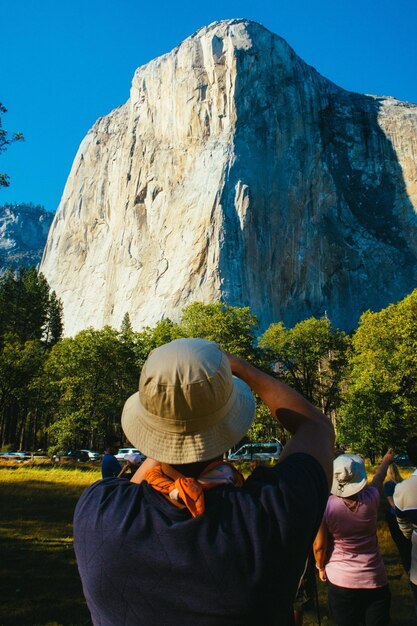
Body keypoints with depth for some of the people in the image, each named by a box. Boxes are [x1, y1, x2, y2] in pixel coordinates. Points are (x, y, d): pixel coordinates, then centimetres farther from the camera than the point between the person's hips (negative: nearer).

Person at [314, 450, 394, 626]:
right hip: (374, 579, 1)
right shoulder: (371, 499, -13)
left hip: (340, 579, -1)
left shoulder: (325, 505, -20)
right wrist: (386, 460, 32)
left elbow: (319, 546, -10)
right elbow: (378, 478, 10)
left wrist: (321, 567, 10)